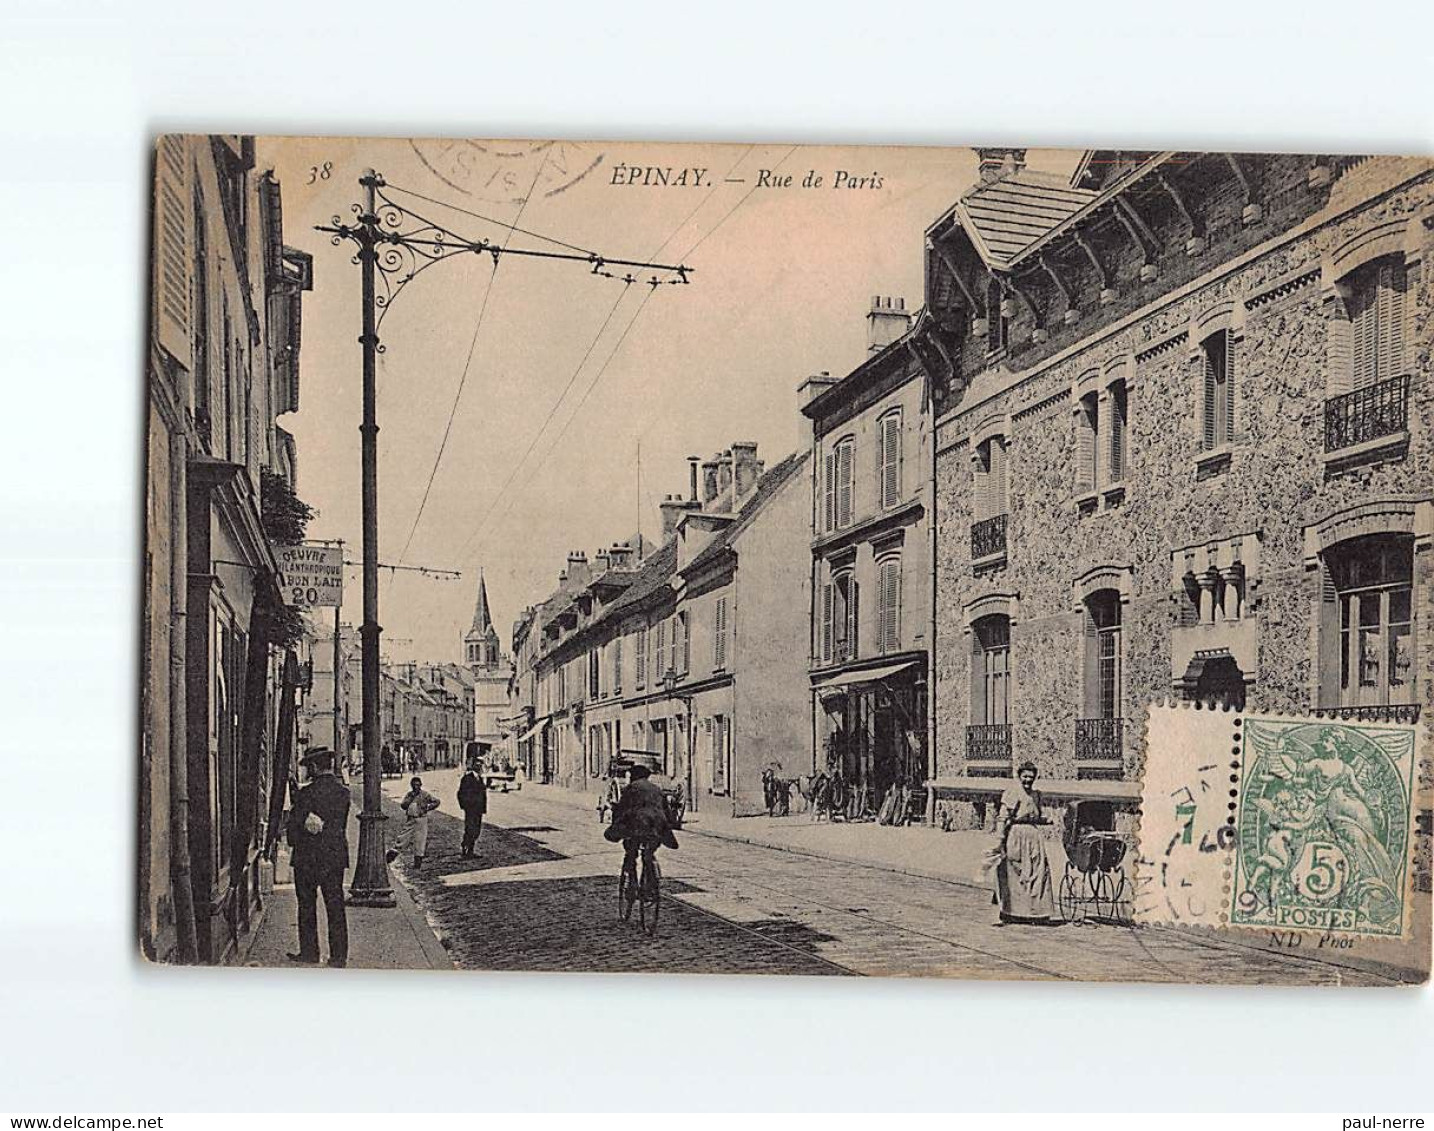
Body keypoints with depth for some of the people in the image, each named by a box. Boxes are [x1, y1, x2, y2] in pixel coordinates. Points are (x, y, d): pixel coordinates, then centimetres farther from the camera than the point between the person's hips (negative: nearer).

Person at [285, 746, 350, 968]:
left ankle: (309, 952, 14)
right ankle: (339, 956, 8)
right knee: (336, 907, 7)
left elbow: (294, 825, -9)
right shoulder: (343, 792, 1)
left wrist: (293, 844, 9)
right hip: (336, 856, 4)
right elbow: (342, 825, 7)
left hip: (308, 858, -4)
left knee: (307, 907, 8)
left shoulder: (306, 794, -15)